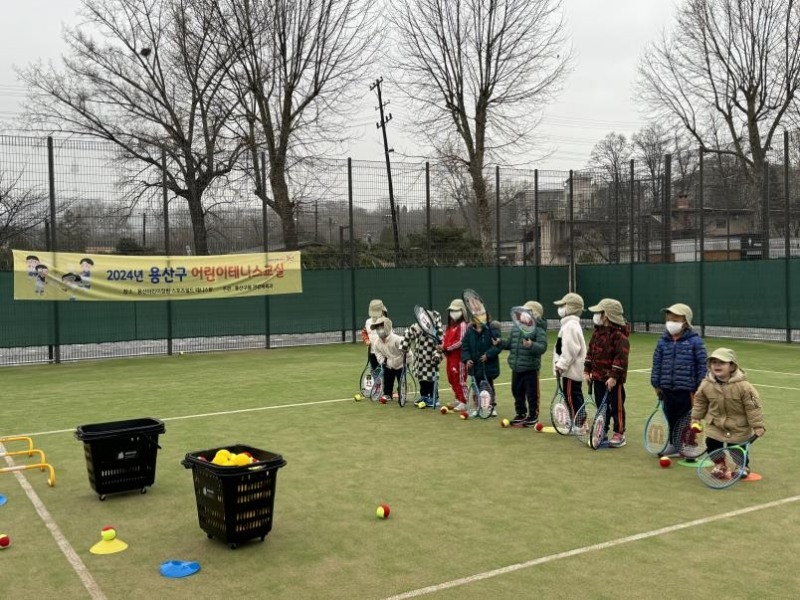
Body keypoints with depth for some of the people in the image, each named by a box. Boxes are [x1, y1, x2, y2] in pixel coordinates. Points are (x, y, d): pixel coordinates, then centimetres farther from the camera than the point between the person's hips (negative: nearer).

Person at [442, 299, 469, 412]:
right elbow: (446, 338, 17)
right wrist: (443, 346, -3)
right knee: (452, 380, 15)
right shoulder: (450, 325, 15)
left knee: (460, 380, -4)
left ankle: (463, 403, 2)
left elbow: (460, 341, -20)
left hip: (459, 357, -9)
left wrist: (447, 347, -19)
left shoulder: (462, 325, -13)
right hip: (450, 356, 9)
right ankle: (458, 400, 26)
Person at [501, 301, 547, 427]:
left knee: (532, 393, 4)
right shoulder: (516, 328, 9)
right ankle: (521, 414, 30)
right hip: (516, 368, 7)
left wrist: (531, 345, -39)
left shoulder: (539, 329, -13)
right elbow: (510, 343, 18)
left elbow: (542, 347, -23)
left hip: (530, 368, -7)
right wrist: (500, 343, 1)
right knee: (517, 392, 16)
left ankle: (533, 416, 17)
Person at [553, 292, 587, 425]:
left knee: (571, 398, -6)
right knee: (575, 398, 14)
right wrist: (561, 365, 17)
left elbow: (570, 350, -24)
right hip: (572, 370, 11)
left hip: (570, 371, -11)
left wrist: (561, 365, -20)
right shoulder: (570, 324, 17)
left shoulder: (570, 326, -17)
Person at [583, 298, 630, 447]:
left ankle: (619, 434, 12)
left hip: (613, 379, -8)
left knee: (616, 406, 3)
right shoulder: (597, 332, 8)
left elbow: (621, 357, -20)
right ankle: (602, 430, 27)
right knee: (601, 405, 15)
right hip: (598, 376, 8)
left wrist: (614, 376, -22)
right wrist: (587, 370, 9)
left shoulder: (619, 335, -17)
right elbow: (590, 352, 14)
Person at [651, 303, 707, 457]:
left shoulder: (695, 341, -8)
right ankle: (673, 444, 24)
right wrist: (656, 384, 6)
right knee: (671, 418, 11)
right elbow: (657, 363, 9)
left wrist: (699, 387, -7)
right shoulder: (663, 341, 4)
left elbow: (702, 364, -6)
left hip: (686, 389, -4)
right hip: (667, 388, 4)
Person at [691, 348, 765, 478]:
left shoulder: (743, 386, -24)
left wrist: (757, 426, -16)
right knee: (712, 444, 2)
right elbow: (700, 402, 4)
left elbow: (752, 406, -18)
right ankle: (719, 464, 29)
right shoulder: (706, 385, -13)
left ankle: (743, 467, 39)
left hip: (738, 427, -3)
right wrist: (696, 418, 8)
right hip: (715, 425, 3)